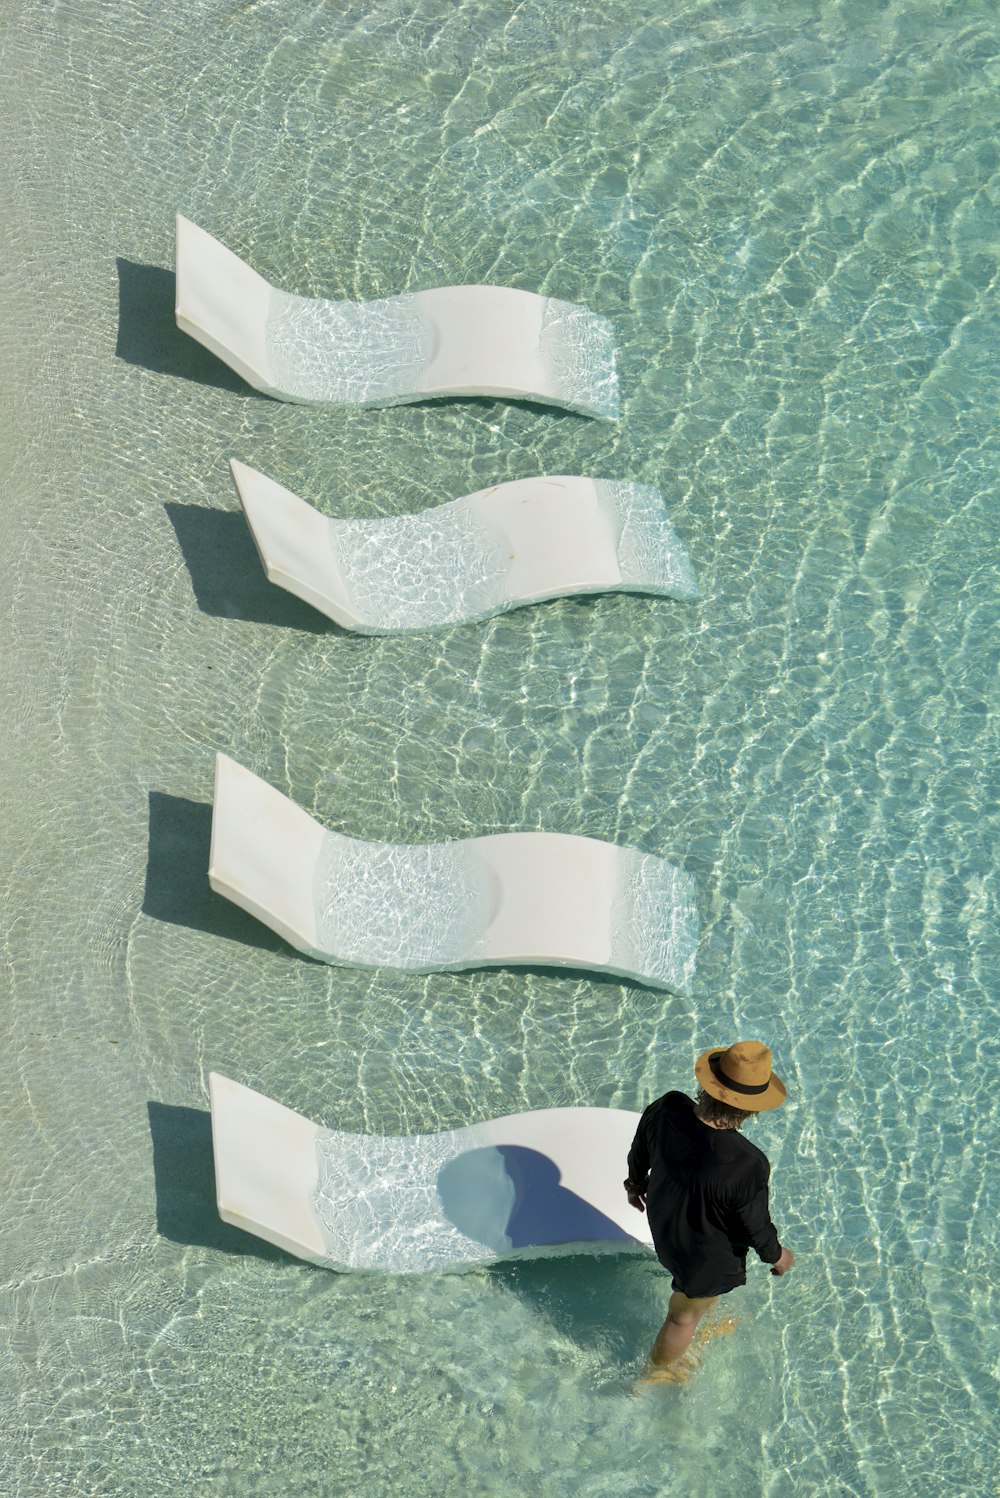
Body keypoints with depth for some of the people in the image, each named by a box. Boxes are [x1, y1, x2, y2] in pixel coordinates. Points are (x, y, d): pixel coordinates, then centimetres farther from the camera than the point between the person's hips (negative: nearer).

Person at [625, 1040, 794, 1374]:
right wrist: (777, 1256, 0)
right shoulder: (748, 1165, -41)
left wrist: (636, 1182, 17)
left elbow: (639, 1152, -5)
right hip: (708, 1260, -4)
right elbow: (756, 1228, -22)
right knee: (686, 1315, 26)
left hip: (662, 1228, 5)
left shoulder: (666, 1109, -28)